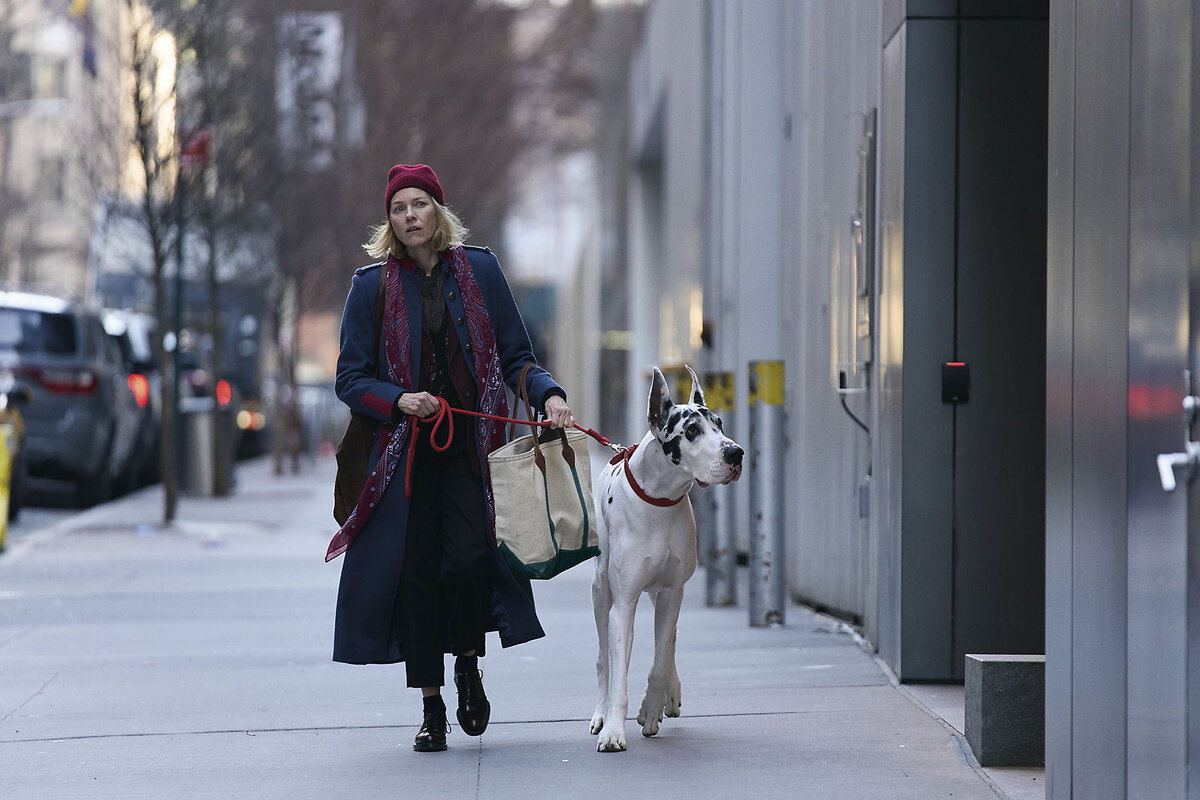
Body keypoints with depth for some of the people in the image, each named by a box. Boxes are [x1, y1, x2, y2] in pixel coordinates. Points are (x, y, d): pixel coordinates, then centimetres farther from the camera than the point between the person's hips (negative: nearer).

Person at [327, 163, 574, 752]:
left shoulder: (480, 271, 6)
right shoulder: (373, 285, 4)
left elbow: (516, 356, 9)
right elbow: (350, 378, 4)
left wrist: (548, 394, -10)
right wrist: (398, 400, -14)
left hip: (470, 444, 0)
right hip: (405, 449, 0)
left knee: (468, 558, -18)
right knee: (416, 568, -2)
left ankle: (469, 664, 10)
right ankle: (431, 707, 9)